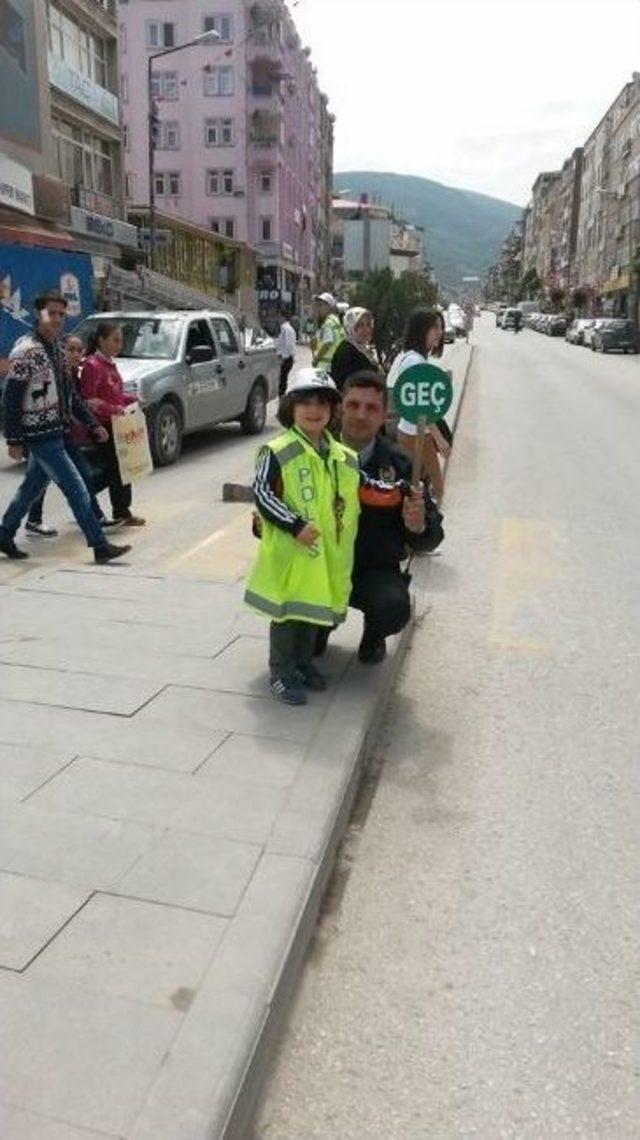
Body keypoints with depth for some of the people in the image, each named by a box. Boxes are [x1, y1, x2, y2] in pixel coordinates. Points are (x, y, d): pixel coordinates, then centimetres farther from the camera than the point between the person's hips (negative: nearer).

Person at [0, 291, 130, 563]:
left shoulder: (55, 348, 12)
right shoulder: (26, 350, -13)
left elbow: (69, 393, 18)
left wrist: (92, 424, 15)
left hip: (54, 433, 9)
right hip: (40, 436, -9)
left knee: (31, 487, 18)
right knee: (76, 488, -8)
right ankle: (100, 546, -3)